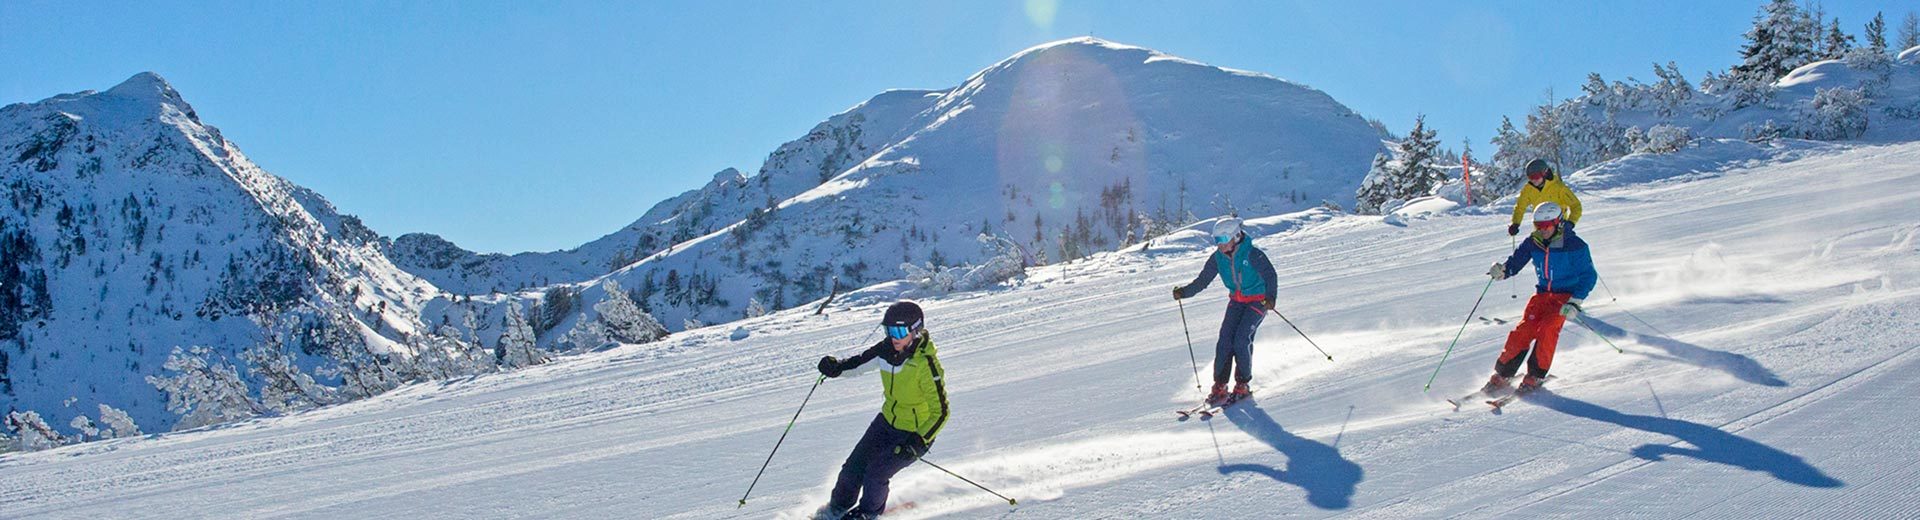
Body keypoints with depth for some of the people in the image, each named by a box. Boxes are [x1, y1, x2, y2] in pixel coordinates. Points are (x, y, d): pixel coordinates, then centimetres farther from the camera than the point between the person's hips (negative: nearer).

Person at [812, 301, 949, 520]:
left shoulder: (926, 364, -30)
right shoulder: (888, 349, -12)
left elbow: (940, 412, -25)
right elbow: (861, 361, 5)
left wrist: (919, 441, -33)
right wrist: (837, 367, -15)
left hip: (917, 432, -6)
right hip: (887, 420, 6)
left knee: (875, 474, -11)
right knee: (854, 466, 4)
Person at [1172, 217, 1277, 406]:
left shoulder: (1252, 254, -20)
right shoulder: (1218, 257, -4)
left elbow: (1269, 275, -25)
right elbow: (1202, 280, -1)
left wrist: (1270, 297, -43)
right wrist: (1183, 292, -16)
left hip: (1258, 300, -5)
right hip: (1236, 300, 5)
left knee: (1241, 340, -16)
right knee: (1225, 339, -9)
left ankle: (1242, 385, 0)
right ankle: (1219, 387, -5)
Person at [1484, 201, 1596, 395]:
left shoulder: (1575, 246, -13)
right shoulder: (1533, 243, -1)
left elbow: (1589, 275, -11)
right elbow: (1515, 262, 3)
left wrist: (1575, 302, -21)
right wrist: (1502, 270, -22)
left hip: (1566, 294, -4)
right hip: (1542, 292, 4)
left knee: (1547, 328, -25)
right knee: (1524, 330, -12)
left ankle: (1536, 376, -13)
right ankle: (1502, 375, -5)